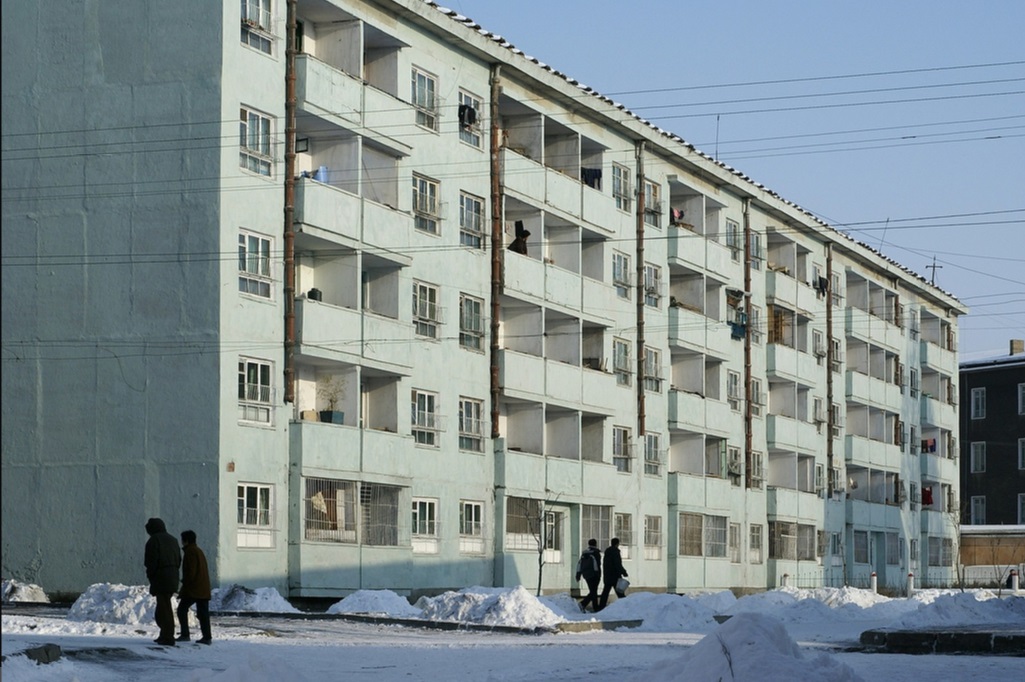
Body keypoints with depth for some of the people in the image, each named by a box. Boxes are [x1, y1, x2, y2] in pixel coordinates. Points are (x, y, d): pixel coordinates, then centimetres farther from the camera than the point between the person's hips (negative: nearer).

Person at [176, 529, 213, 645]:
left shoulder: (190, 552, -10)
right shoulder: (199, 551, 19)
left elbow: (191, 571, -17)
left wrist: (185, 584, -10)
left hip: (193, 589, -9)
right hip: (204, 589, 9)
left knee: (182, 609, 0)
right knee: (203, 612, 6)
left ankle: (185, 634, -5)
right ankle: (207, 637, 2)